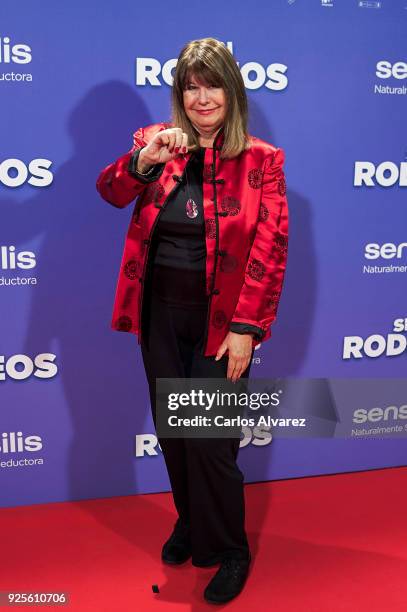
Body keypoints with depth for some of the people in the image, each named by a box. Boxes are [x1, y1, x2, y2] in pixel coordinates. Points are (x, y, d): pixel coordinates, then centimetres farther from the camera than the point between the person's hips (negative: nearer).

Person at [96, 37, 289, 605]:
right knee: (172, 429, 16)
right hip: (160, 313, 4)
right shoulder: (157, 142, 3)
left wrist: (245, 328, -14)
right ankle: (191, 523, 41)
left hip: (220, 320, -4)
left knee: (210, 439, 0)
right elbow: (111, 191, -9)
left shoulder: (260, 159, -7)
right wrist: (144, 158, -28)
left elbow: (270, 249, -10)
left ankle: (229, 552, 24)